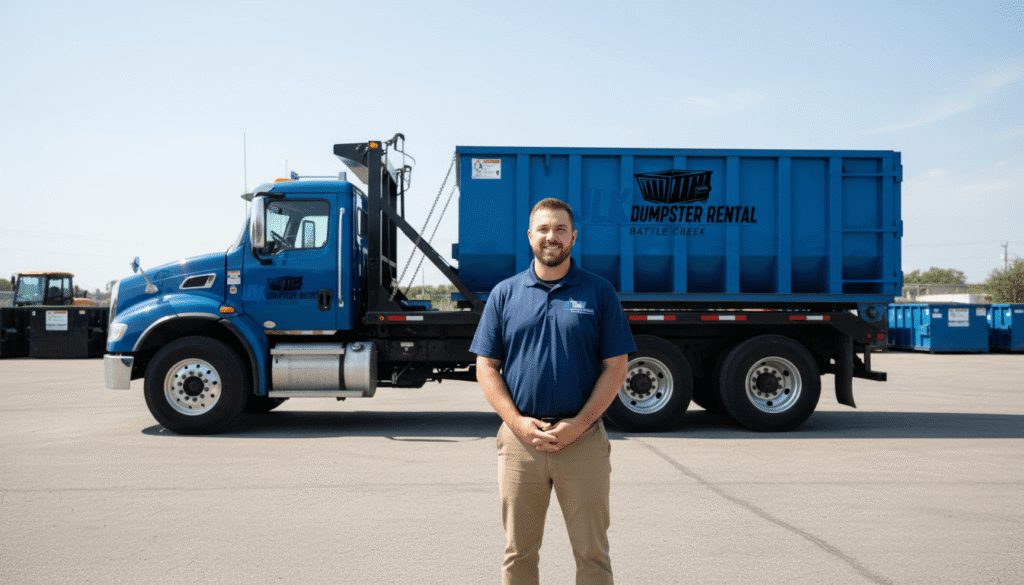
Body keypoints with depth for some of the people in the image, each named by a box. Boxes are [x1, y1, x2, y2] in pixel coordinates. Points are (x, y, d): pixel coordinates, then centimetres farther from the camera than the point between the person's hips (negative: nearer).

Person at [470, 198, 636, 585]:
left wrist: (579, 424, -11)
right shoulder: (505, 293, 7)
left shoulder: (599, 293, 3)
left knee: (592, 553, 6)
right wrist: (518, 423, -9)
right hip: (519, 437, 1)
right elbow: (486, 367, 4)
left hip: (582, 438, -1)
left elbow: (615, 367, 0)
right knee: (519, 553, 11)